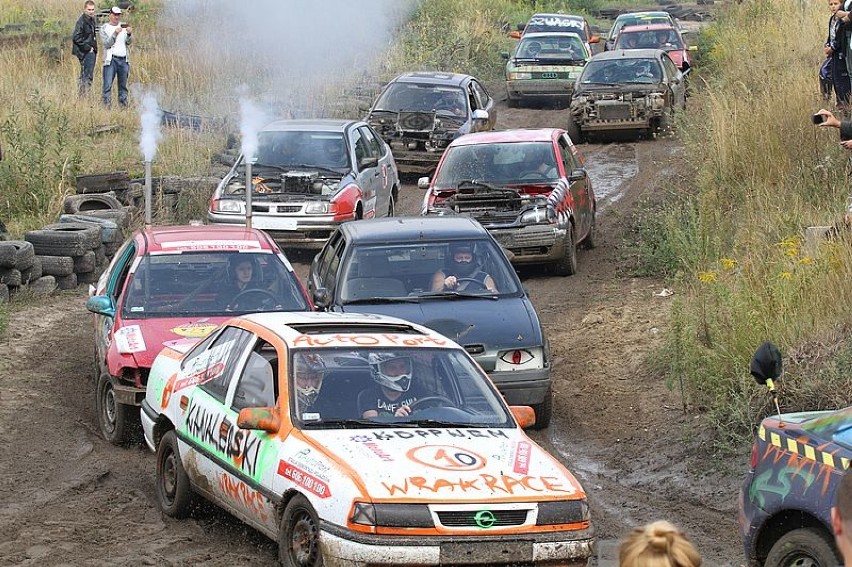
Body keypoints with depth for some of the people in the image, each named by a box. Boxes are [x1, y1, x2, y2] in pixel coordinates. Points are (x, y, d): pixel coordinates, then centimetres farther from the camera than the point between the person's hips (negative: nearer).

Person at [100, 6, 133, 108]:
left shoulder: (123, 26, 11)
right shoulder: (104, 28, 2)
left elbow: (129, 42, 4)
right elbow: (106, 44, -9)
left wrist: (129, 34, -17)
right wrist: (115, 34, -22)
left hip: (123, 60, 4)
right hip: (111, 59, -4)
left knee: (123, 86, 9)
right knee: (108, 85, -10)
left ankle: (123, 106, 15)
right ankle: (107, 106, -10)